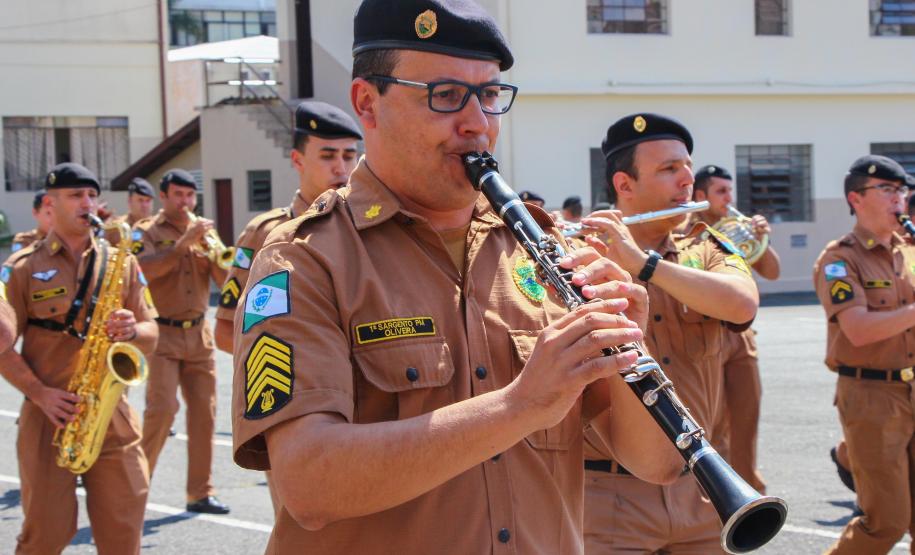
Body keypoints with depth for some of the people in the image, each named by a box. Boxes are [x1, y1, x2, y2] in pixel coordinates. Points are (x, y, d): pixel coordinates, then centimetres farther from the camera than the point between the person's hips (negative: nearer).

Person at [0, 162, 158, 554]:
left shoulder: (121, 262, 11)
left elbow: (151, 337, 11)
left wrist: (133, 331, -13)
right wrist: (40, 393, -14)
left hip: (111, 412, 2)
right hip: (49, 414, -2)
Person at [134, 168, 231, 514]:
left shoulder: (202, 232, 13)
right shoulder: (147, 232, 1)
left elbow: (225, 279, 6)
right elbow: (145, 269, -19)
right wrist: (183, 243, -24)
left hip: (199, 334, 5)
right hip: (161, 333, -5)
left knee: (204, 412, 3)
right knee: (162, 408, -15)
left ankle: (201, 493, 9)